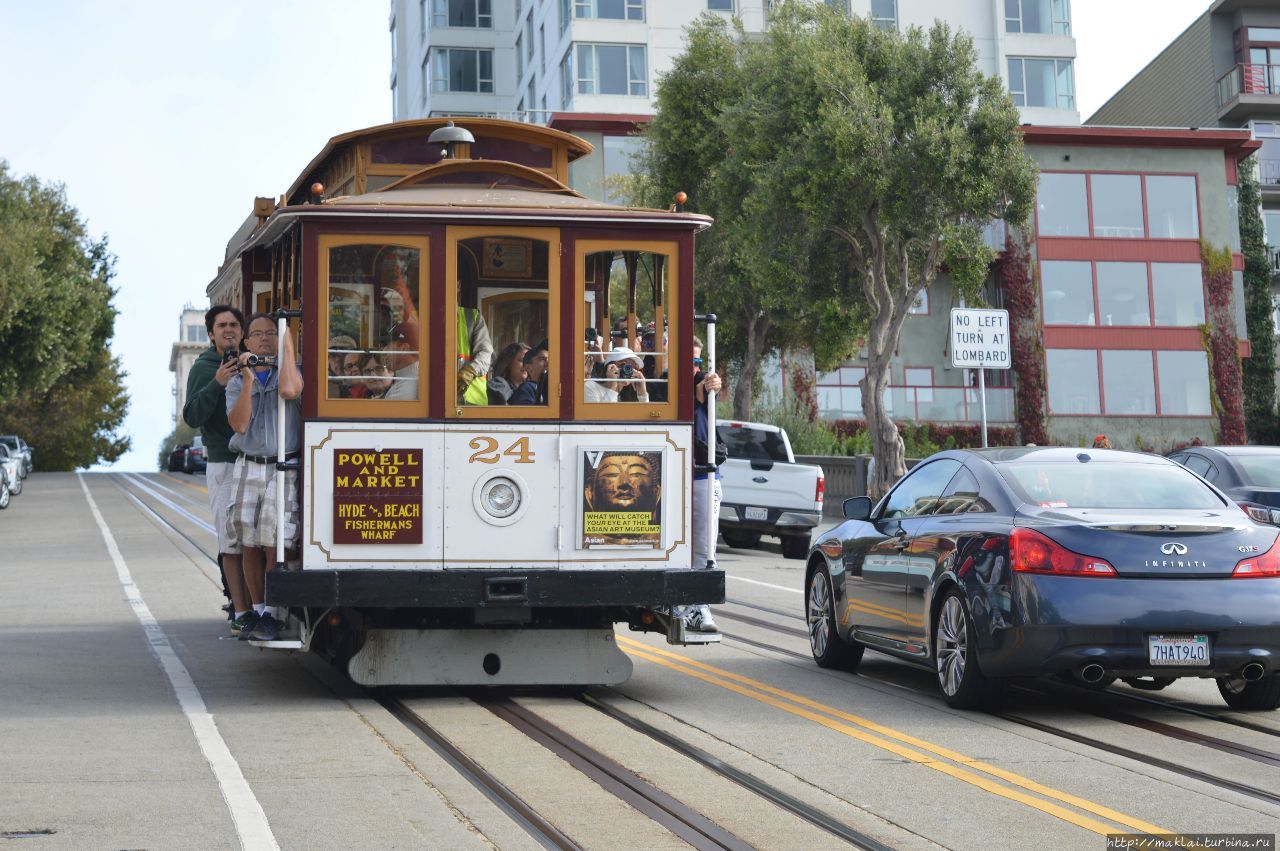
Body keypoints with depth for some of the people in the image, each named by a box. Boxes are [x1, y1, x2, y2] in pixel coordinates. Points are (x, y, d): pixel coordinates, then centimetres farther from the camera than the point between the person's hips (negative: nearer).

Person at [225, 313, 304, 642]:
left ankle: (270, 615, -8)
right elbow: (239, 424, -4)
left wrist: (289, 345, -11)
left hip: (283, 469, -3)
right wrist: (248, 380, -11)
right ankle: (256, 611, 12)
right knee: (249, 543, 3)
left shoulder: (291, 370, 5)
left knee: (275, 541, -11)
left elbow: (290, 391, -20)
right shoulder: (236, 383, 13)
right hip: (248, 467, 3)